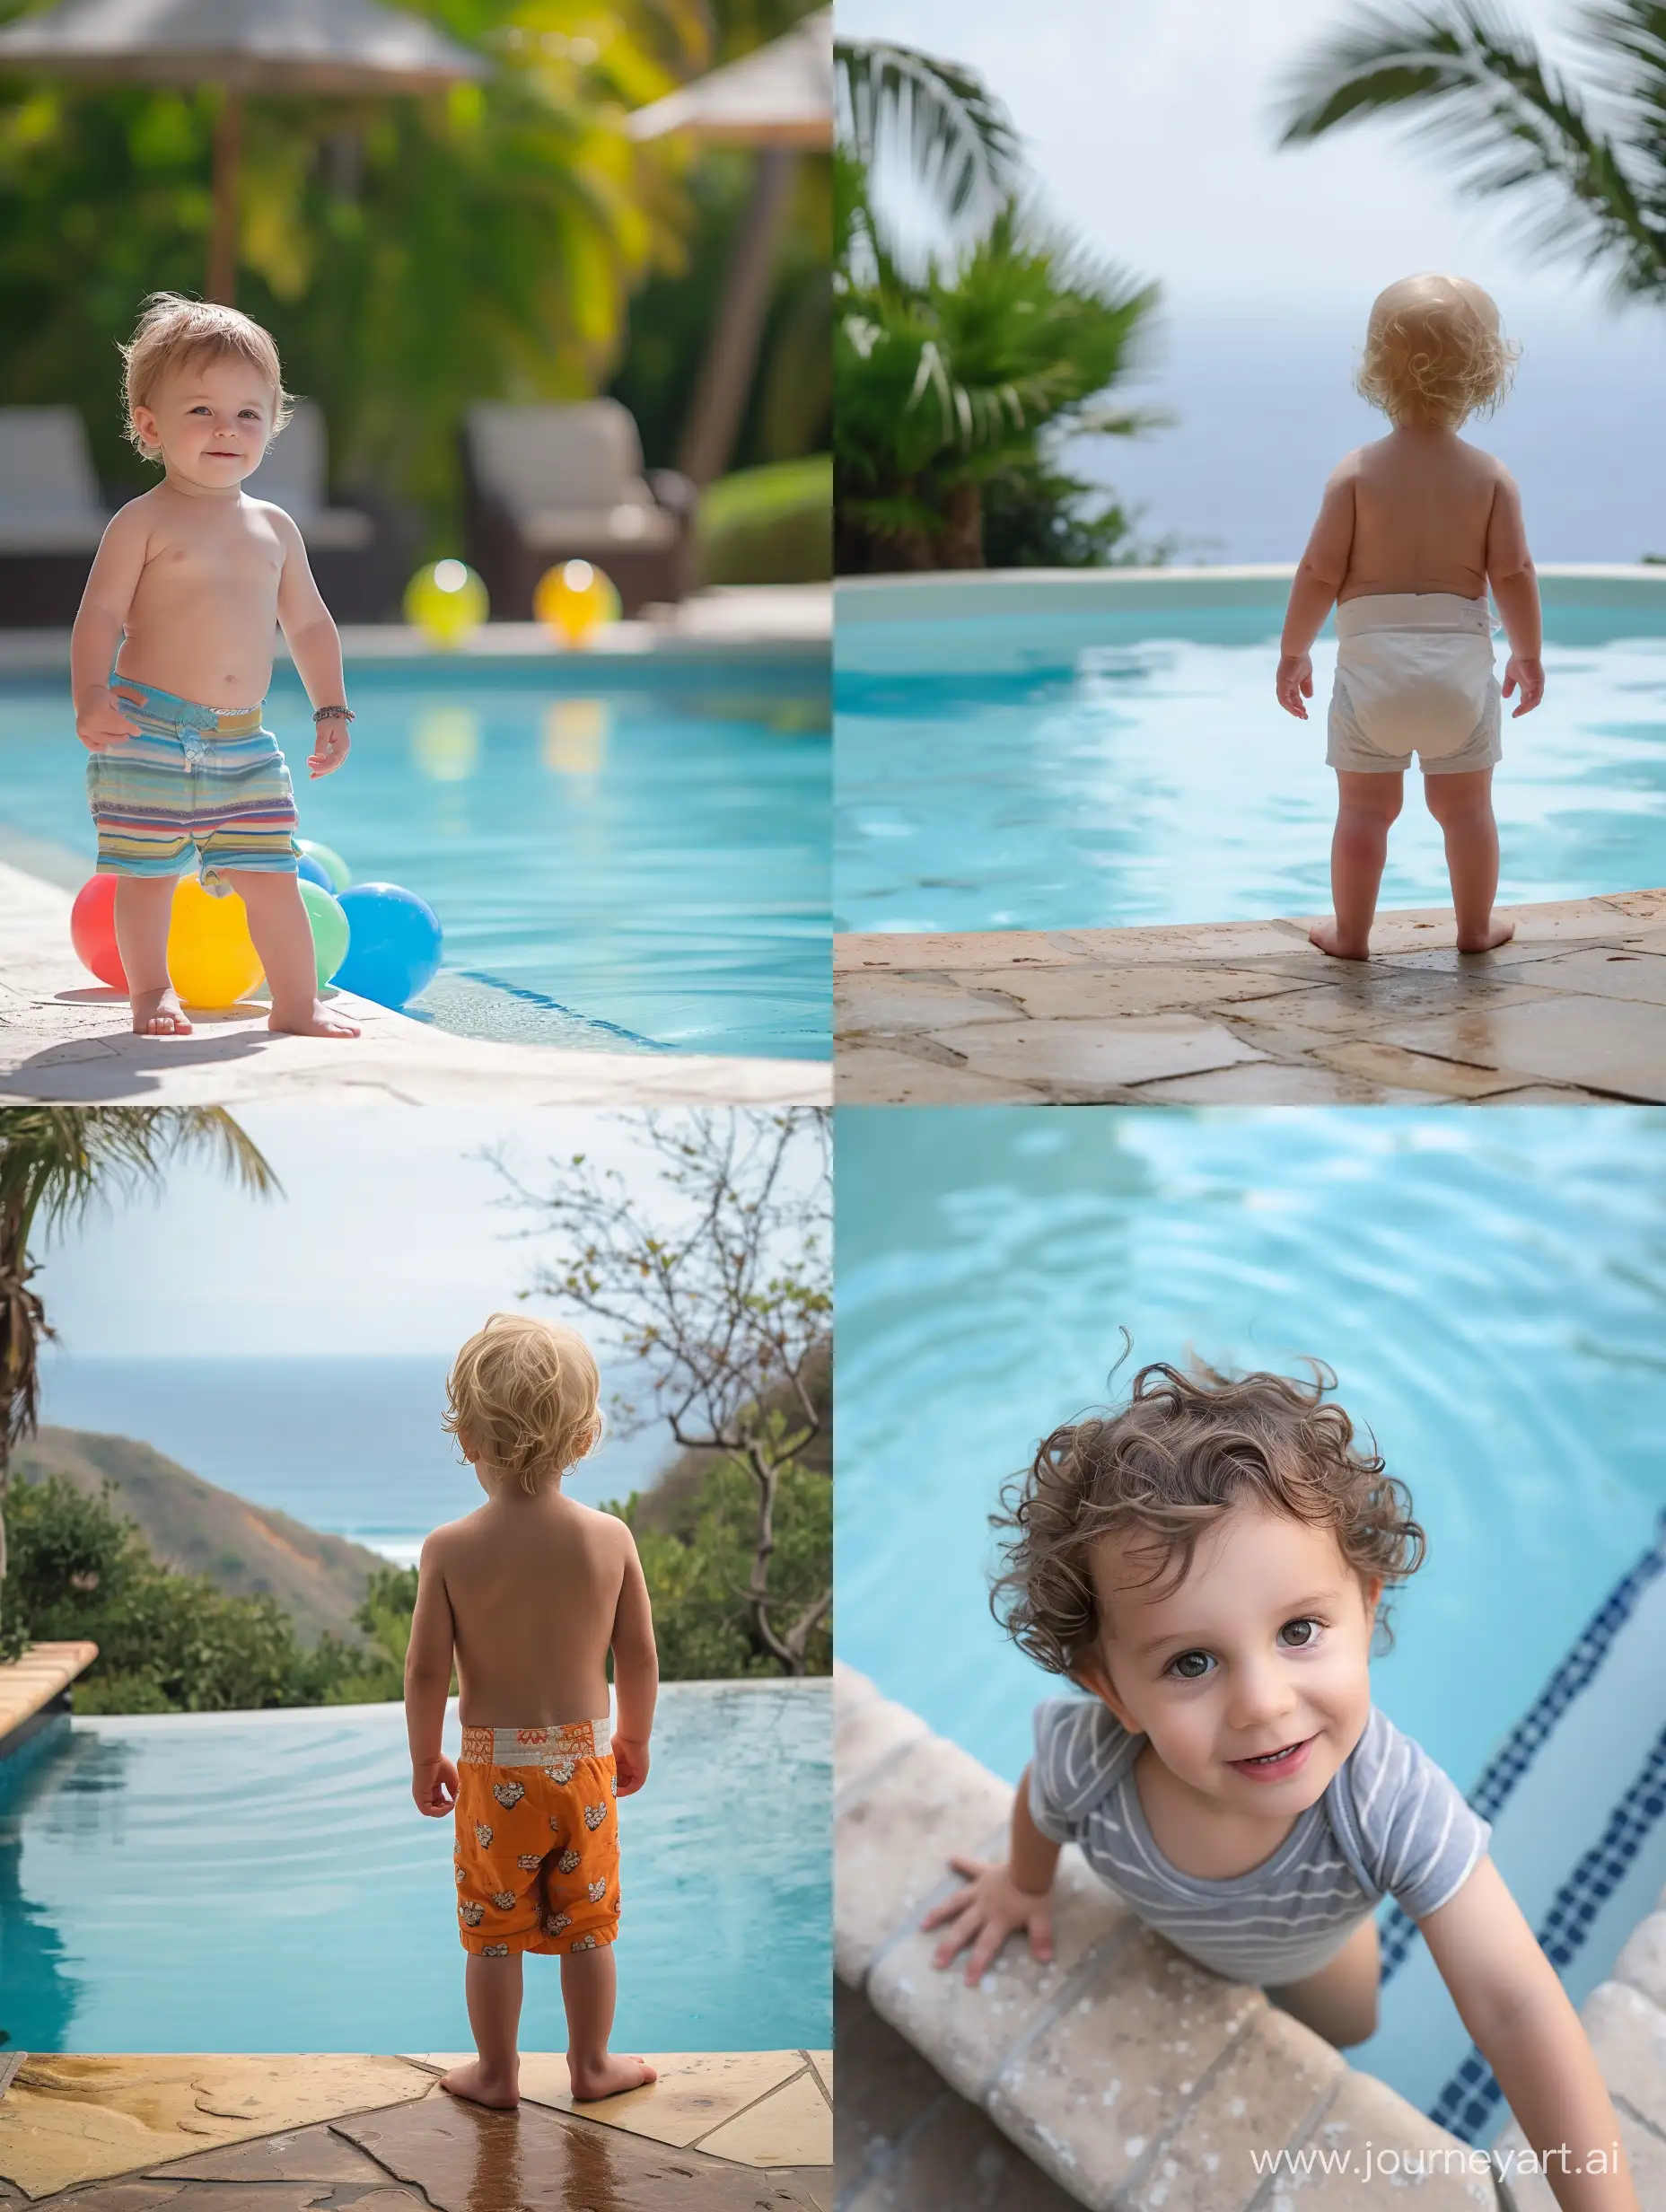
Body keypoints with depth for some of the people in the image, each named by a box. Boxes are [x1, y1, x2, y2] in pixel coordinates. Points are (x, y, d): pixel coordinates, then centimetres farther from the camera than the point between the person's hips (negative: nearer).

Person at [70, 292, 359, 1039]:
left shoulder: (274, 528, 11)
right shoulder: (143, 522, -4)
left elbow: (309, 622, 20)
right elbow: (100, 615, -9)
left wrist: (330, 708, 15)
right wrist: (91, 695, -23)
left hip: (243, 741, 4)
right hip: (149, 732, -4)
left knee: (272, 876, 3)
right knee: (147, 875, 2)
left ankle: (297, 1003, 14)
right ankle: (150, 993, 19)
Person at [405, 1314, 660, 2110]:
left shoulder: (450, 1550, -16)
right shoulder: (610, 1538, -11)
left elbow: (426, 1672, -12)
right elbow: (639, 1657, -3)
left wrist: (425, 1760, 4)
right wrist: (634, 1740, 14)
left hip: (496, 1769, -1)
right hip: (585, 1759, 2)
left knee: (493, 1931, 14)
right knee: (586, 1924, 17)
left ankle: (496, 2072, 27)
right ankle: (592, 2063, 30)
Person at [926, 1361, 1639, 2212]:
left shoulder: (1394, 1801, -50)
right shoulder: (1083, 1764, -44)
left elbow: (1513, 2009, -49)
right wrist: (1022, 1886, 6)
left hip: (1316, 1949, 0)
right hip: (1170, 1946, 0)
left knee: (1344, 2033, 32)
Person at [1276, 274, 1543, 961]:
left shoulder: (1357, 473, -7)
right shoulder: (1491, 477, -4)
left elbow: (1320, 572, -7)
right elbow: (1514, 575, -4)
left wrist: (1293, 652, 6)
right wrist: (1529, 654, 10)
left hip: (1372, 660, -1)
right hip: (1461, 661, 1)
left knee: (1364, 808, 7)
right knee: (1466, 805, 14)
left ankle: (1351, 931, 13)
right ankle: (1476, 926, 24)